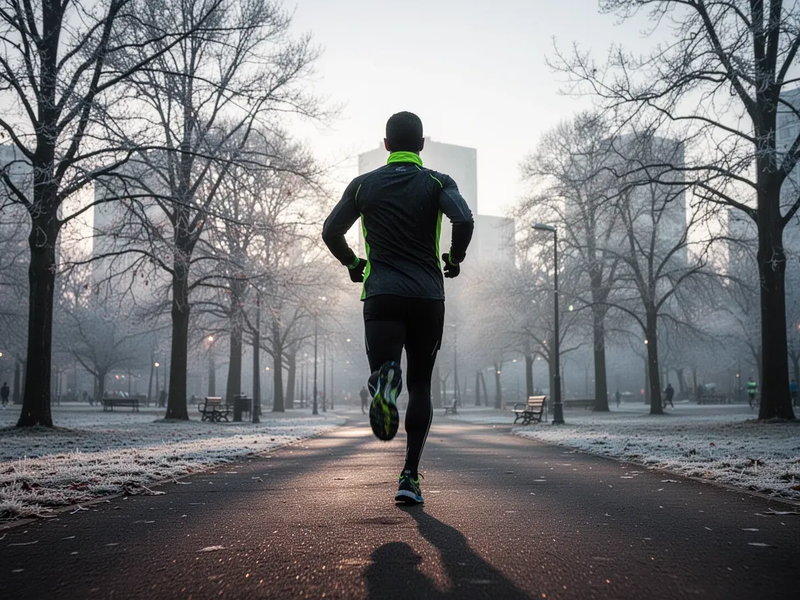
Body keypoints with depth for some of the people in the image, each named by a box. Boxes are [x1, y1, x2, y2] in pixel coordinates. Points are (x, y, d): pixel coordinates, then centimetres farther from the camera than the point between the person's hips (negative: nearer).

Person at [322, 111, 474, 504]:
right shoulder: (438, 183, 4)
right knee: (420, 386, 10)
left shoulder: (363, 184, 10)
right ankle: (410, 478, 5)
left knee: (386, 372, -7)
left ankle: (385, 380, -46)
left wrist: (354, 265, 25)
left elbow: (330, 233, 9)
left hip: (381, 294, 0)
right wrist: (454, 259, 4)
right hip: (428, 296, 0)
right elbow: (464, 220, -14)